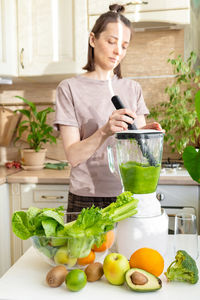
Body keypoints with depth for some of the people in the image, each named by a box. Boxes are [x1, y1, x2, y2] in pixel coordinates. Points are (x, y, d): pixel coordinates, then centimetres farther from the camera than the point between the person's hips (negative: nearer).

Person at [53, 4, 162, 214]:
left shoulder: (132, 89, 9)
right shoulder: (70, 88, -4)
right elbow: (73, 156, -10)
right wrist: (105, 131, -26)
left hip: (129, 195, 4)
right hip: (88, 199, -3)